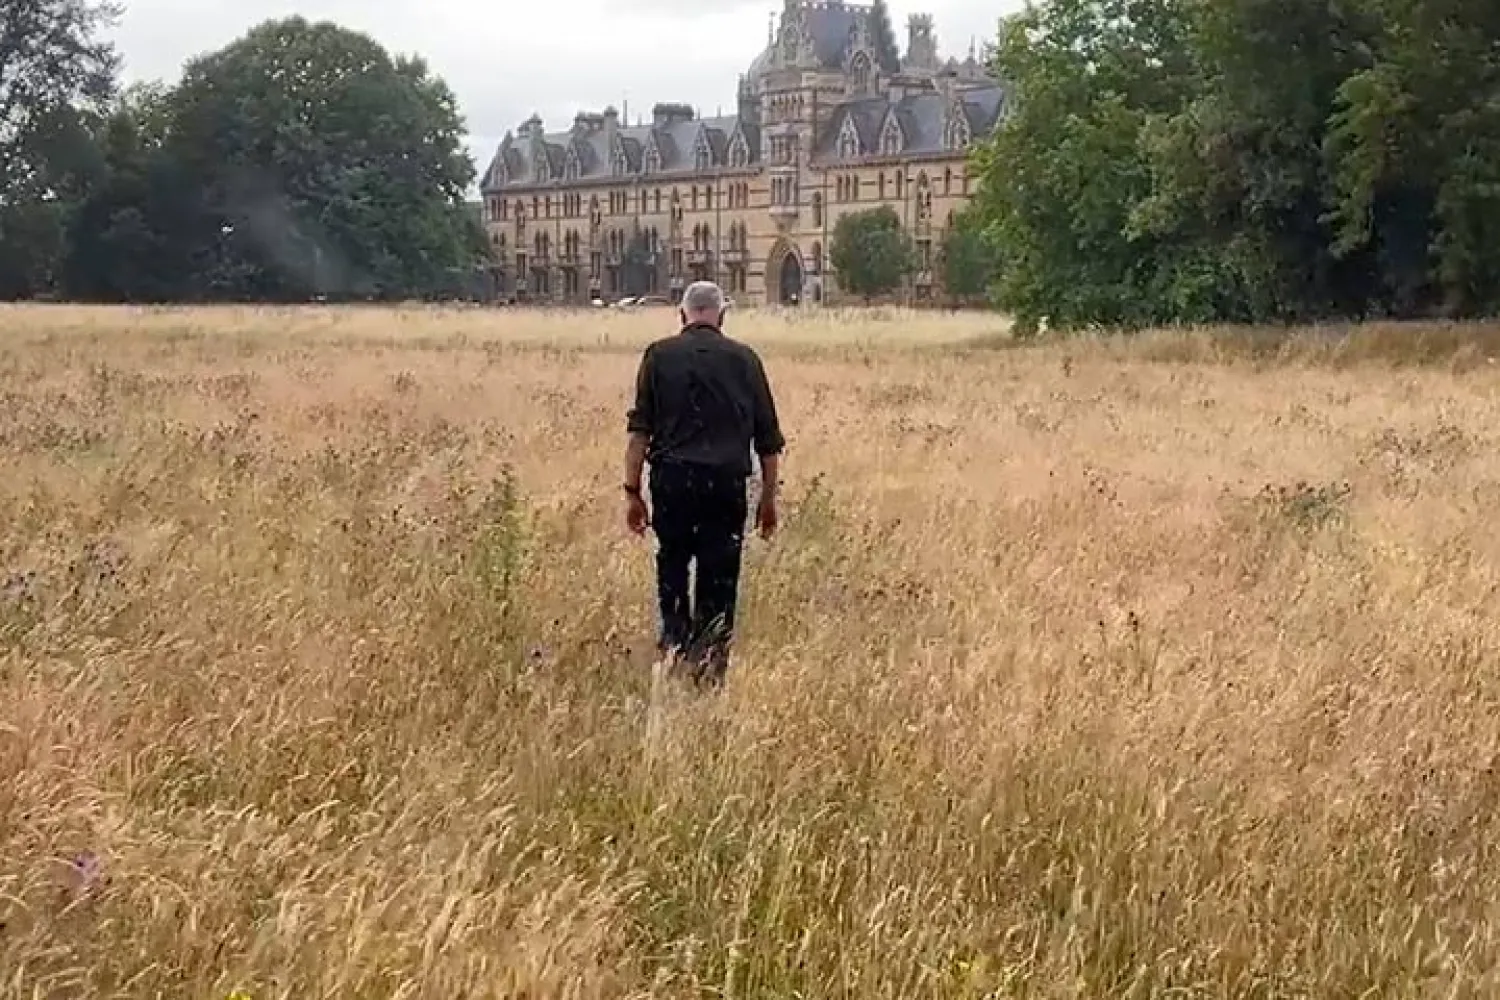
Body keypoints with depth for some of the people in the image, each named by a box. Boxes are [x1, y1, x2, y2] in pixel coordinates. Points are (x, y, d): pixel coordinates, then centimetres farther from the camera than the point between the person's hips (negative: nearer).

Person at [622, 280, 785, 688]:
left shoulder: (659, 355, 6)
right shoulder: (744, 358, 8)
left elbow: (639, 429, -1)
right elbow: (768, 438, 8)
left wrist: (632, 491, 1)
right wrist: (769, 498, 15)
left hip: (672, 476, 0)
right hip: (728, 481, 0)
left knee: (672, 568, 18)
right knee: (719, 578, 7)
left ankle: (674, 643, 7)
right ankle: (710, 665, 6)